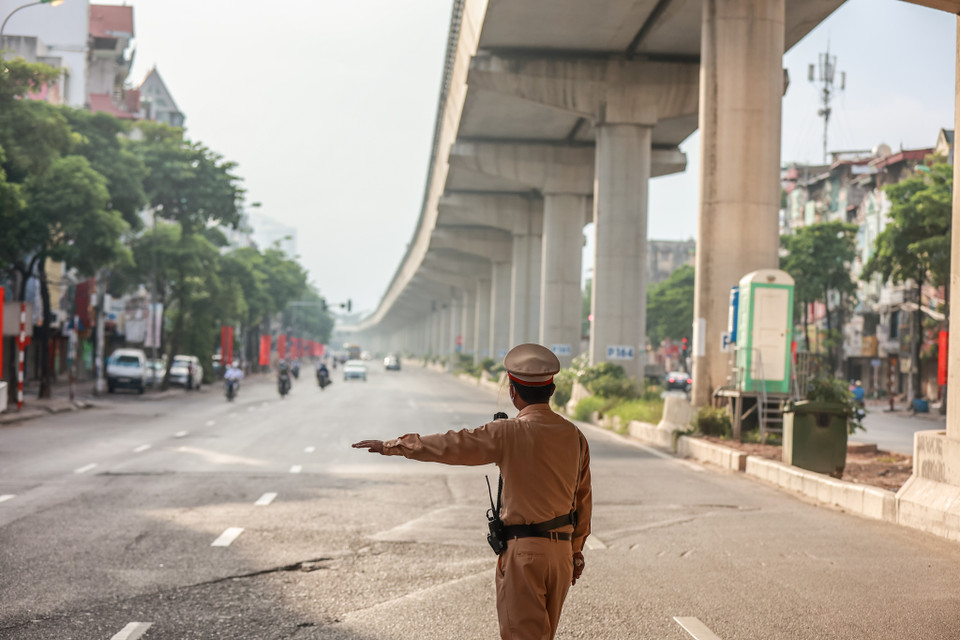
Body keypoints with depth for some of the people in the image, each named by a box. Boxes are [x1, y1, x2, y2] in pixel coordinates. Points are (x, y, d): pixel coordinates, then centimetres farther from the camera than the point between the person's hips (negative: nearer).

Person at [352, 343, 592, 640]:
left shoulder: (509, 433, -12)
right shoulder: (574, 435, 5)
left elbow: (449, 445, -7)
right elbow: (583, 499, 12)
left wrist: (390, 446, 3)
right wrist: (576, 551, 24)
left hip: (523, 551, -6)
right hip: (562, 551, 6)